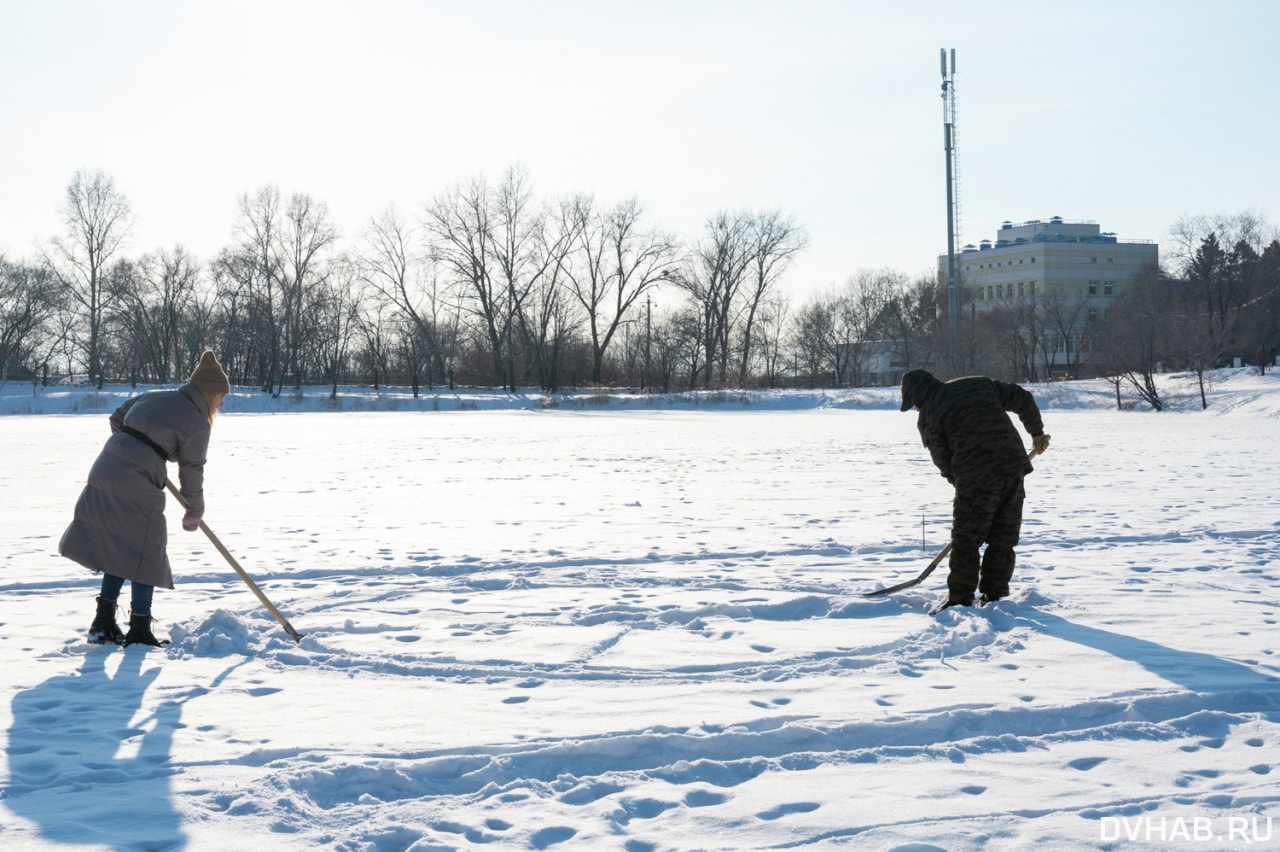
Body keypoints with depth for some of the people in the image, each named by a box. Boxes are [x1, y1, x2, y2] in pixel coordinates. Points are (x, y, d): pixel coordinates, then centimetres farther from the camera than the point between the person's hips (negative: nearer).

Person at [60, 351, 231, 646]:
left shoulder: (152, 397, 15)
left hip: (105, 470, 8)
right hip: (136, 487, -8)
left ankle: (103, 623, 19)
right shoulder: (197, 425, -6)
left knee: (118, 548, 18)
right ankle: (139, 631, 9)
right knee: (144, 554, 5)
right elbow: (192, 474, -1)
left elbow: (117, 419, 27)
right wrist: (194, 514, 13)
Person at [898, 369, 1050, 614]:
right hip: (1014, 468, 5)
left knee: (965, 543, 5)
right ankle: (995, 597, 19)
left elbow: (944, 462, 1)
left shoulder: (928, 417, 0)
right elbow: (1022, 399, 18)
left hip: (976, 479, -5)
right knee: (1002, 540, 14)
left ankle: (959, 601, 6)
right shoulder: (979, 383, 15)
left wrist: (962, 485, 16)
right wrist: (1037, 432, 30)